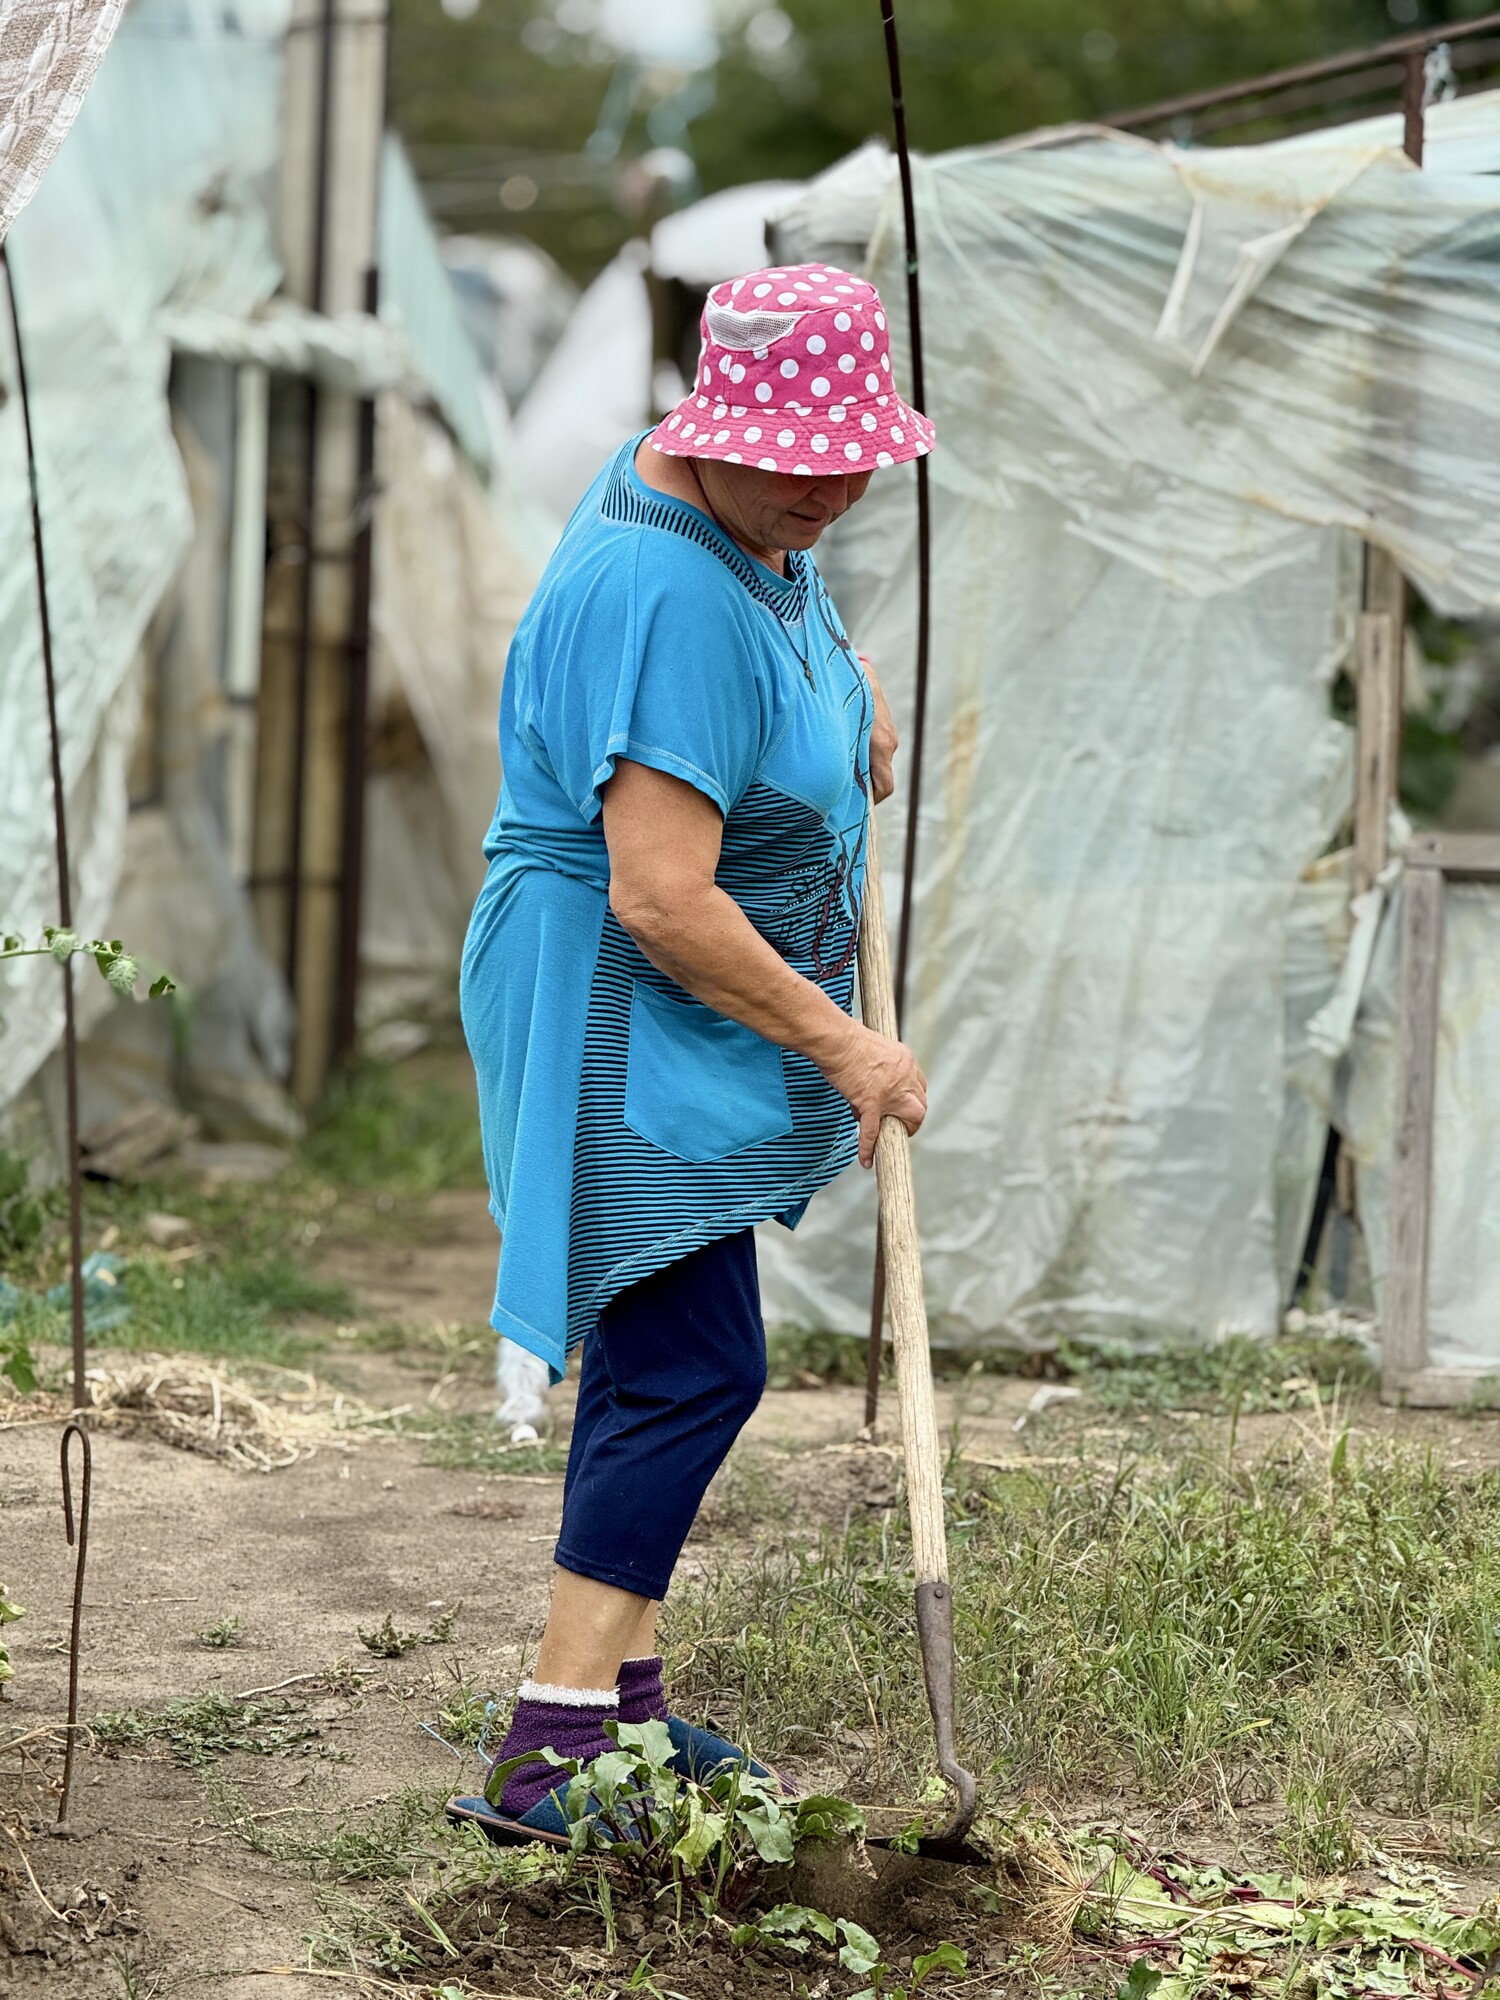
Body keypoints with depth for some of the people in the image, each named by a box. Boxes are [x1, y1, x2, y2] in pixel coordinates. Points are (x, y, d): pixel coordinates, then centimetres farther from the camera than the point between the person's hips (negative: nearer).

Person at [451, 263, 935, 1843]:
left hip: (698, 1024, 11)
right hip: (622, 1019, -11)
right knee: (695, 1369, -13)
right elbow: (661, 899, -31)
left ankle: (620, 1706, 25)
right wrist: (842, 1047, -22)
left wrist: (850, 692, 18)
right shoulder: (671, 599, -28)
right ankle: (552, 1751, -12)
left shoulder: (739, 509, 5)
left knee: (660, 1350, 15)